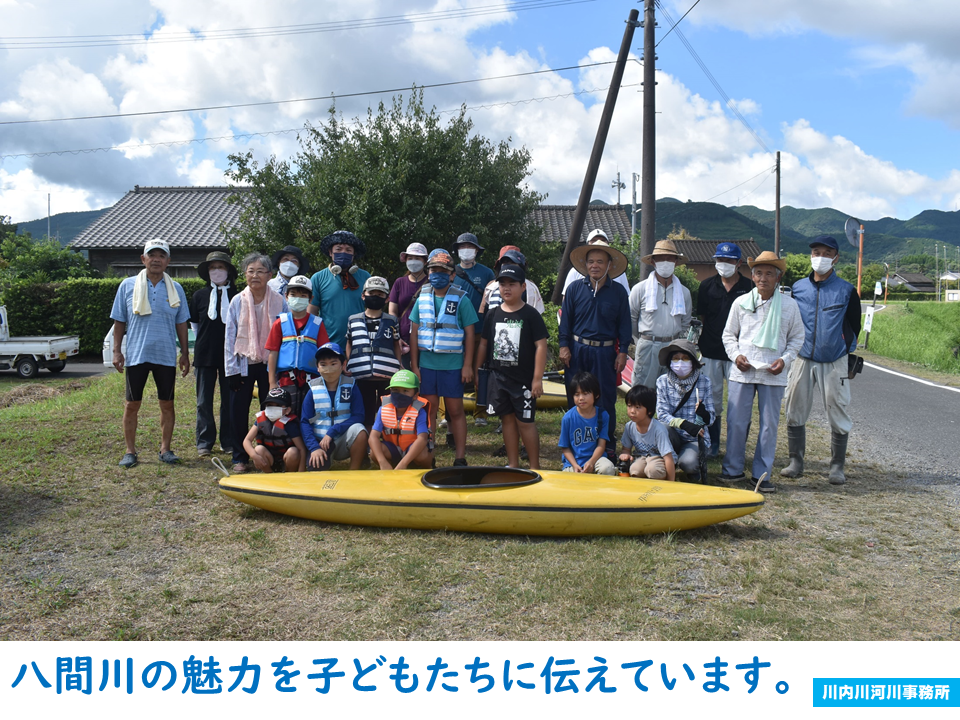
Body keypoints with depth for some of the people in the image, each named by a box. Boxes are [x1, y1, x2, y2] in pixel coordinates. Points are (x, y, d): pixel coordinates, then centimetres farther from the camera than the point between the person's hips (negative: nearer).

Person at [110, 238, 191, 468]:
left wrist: (185, 353, 6)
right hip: (136, 354, -1)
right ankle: (130, 451, 14)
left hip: (166, 355, 1)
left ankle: (165, 449, 16)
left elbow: (181, 323, 10)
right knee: (132, 404, 4)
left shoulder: (176, 289, 6)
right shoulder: (128, 286, 3)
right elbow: (119, 321, 5)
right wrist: (117, 351, -1)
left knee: (167, 403, 6)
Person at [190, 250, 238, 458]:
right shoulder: (199, 296, 5)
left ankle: (229, 442, 14)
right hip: (205, 354, 1)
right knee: (204, 401, 5)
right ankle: (204, 442, 14)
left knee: (230, 400, 5)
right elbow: (194, 324, 15)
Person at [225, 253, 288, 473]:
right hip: (243, 364, 1)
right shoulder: (237, 302, 1)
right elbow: (230, 337, 2)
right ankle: (240, 457, 16)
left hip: (270, 364, -1)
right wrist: (231, 369, -3)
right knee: (239, 410, 4)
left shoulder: (279, 302, -1)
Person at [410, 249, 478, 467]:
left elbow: (469, 334, -3)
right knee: (429, 410, 7)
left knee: (456, 410, 3)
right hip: (426, 363, 3)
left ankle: (460, 458, 10)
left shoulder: (460, 299, -3)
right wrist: (414, 365, 4)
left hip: (453, 365, -3)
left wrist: (468, 365, -7)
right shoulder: (422, 298, 6)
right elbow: (415, 332, 8)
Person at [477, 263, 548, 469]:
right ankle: (513, 465, 21)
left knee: (525, 422, -2)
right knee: (507, 419, 11)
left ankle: (535, 467, 10)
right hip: (498, 377, 5)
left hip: (523, 380, -4)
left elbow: (541, 345, -9)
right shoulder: (493, 315, 8)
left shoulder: (530, 315, -5)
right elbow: (483, 344, 16)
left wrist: (537, 379, -13)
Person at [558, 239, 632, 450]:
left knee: (606, 398, 4)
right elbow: (566, 319, 7)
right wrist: (564, 345, 0)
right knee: (576, 398, 7)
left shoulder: (618, 292, 2)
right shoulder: (575, 289, 3)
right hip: (577, 350, 1)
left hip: (605, 352, -1)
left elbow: (624, 324, 5)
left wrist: (623, 352, 0)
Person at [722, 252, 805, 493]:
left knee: (769, 425, 4)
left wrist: (785, 359, -4)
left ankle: (762, 475, 14)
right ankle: (733, 469, 17)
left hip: (773, 375, 0)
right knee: (736, 422, 3)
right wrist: (736, 355, -4)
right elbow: (728, 334, 13)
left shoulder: (789, 305, 3)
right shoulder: (741, 302, 5)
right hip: (742, 372, 0)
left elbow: (797, 337, 11)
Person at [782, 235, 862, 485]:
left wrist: (851, 360, 7)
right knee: (794, 412, 4)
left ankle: (837, 466, 14)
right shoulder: (798, 288, 6)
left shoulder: (847, 291, 1)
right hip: (802, 361, 2)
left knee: (838, 415, 1)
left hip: (834, 363, -2)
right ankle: (796, 461, 18)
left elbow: (854, 327, 8)